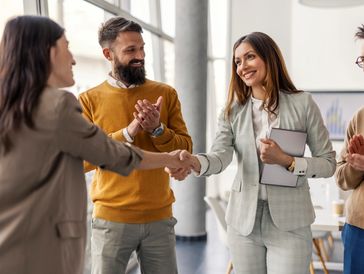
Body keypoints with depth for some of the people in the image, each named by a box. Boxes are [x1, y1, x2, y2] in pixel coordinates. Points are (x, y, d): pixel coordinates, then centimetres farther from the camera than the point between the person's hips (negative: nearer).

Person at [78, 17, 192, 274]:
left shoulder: (166, 94, 3)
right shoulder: (90, 100, -1)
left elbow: (186, 149, 1)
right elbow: (83, 159, -9)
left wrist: (157, 129, -17)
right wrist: (128, 132, -19)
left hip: (160, 217, 2)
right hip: (111, 218, -1)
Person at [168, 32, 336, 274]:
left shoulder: (302, 103, -3)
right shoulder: (233, 110, 3)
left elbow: (328, 163, -2)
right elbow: (220, 157, -13)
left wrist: (286, 160, -17)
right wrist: (195, 162, -34)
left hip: (289, 222, -2)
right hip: (243, 220, 3)